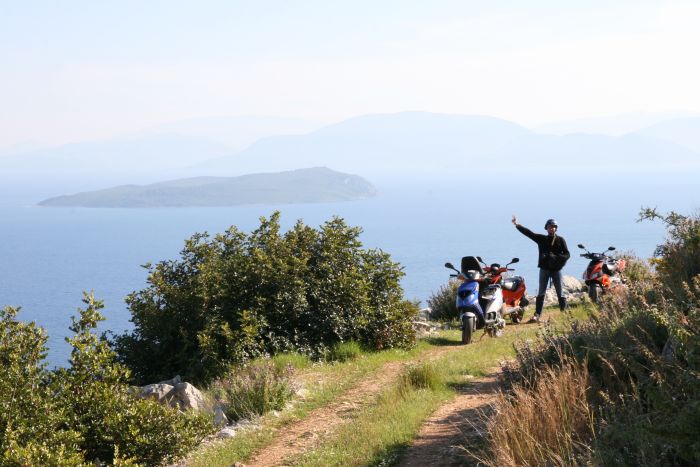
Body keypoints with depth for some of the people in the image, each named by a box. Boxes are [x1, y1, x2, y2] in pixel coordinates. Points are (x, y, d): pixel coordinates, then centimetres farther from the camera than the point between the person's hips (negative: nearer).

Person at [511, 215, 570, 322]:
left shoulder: (560, 240, 2)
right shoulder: (541, 238, 7)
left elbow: (567, 254, -3)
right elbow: (529, 233, -1)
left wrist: (556, 257, -21)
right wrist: (517, 225, -11)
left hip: (556, 269, -2)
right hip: (544, 268, 2)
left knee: (560, 293, 3)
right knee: (541, 293, 2)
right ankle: (537, 314, 2)